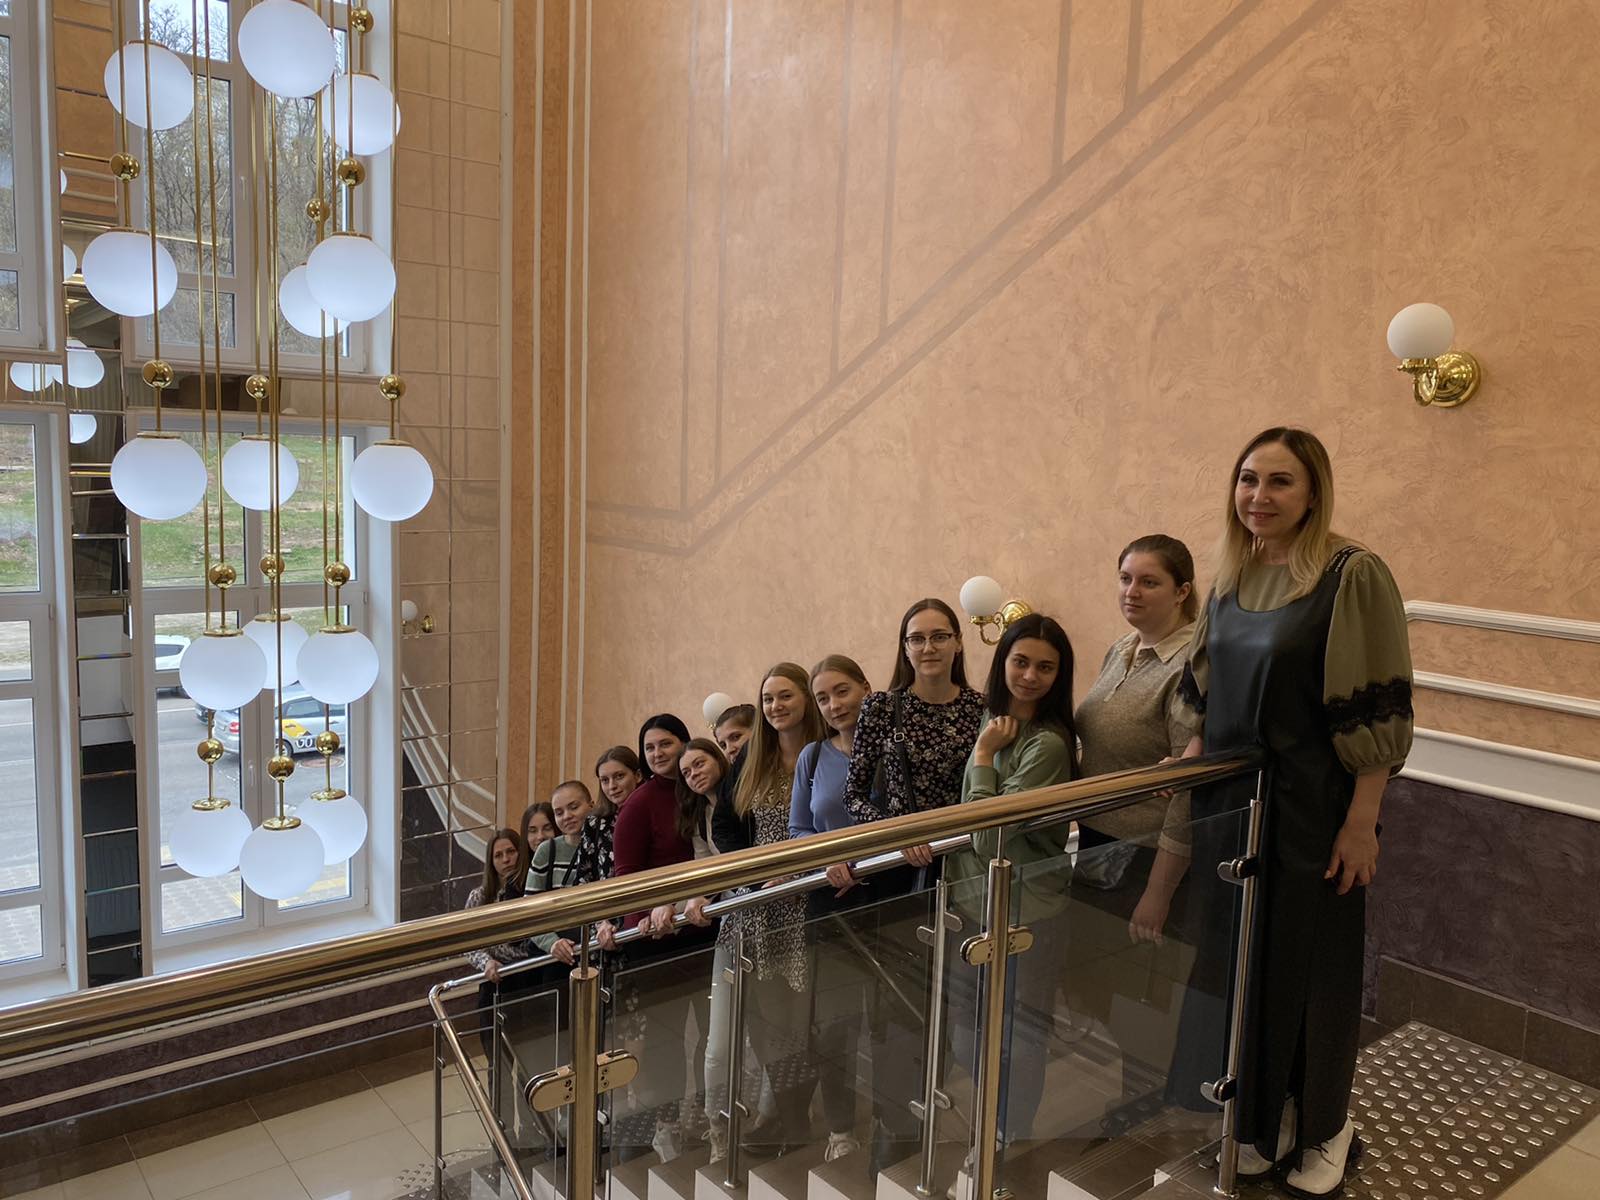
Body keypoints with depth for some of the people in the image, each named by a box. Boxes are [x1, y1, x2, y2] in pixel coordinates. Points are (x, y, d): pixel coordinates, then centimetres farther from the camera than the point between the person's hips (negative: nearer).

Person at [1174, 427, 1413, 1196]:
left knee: (1311, 961, 9)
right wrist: (1191, 755, 6)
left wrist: (1362, 821, -16)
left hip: (1312, 810, -6)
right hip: (1228, 803, 6)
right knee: (1237, 960, 14)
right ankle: (1258, 1121, 34)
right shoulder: (1230, 577, 5)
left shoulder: (1353, 575, -15)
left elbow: (1377, 713, -16)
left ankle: (1325, 1128, 32)